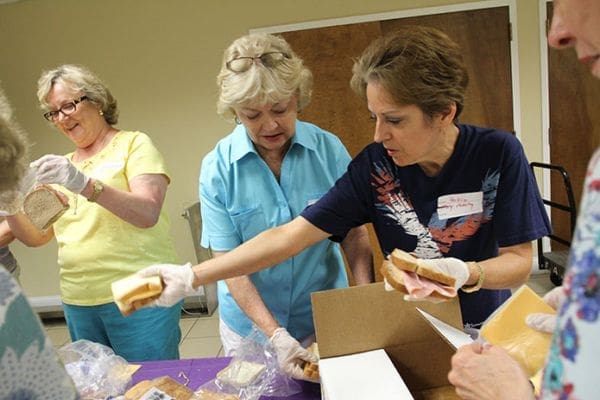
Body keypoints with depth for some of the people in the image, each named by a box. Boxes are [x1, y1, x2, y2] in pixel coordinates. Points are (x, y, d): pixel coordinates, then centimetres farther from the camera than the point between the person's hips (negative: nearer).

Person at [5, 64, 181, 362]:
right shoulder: (62, 165, 16)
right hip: (78, 303, 6)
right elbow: (36, 236, 14)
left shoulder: (134, 144, -1)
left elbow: (148, 214, -16)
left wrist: (84, 184, -25)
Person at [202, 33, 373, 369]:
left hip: (326, 317, 1)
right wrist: (275, 334, -22)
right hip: (251, 324, 0)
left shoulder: (330, 150, -12)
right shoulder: (217, 168, -15)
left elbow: (355, 234, -7)